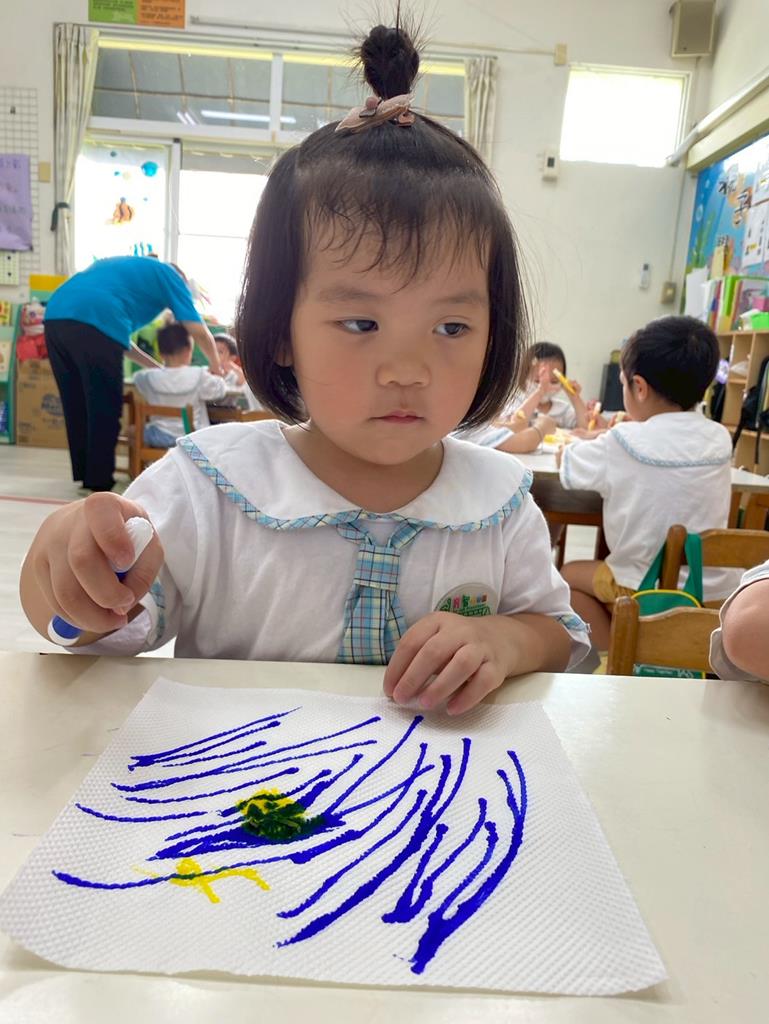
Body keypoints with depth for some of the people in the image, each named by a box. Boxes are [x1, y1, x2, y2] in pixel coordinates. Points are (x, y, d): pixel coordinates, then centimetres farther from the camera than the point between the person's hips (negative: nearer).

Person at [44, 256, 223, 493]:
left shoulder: (124, 267, 38)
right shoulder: (169, 275, 19)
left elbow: (119, 337, 37)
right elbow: (199, 332, 11)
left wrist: (156, 368, 38)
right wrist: (215, 367, 28)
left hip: (55, 317, 8)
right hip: (93, 322, -7)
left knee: (76, 406, 17)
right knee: (104, 410, 4)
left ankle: (83, 474, 25)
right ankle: (99, 481, 10)